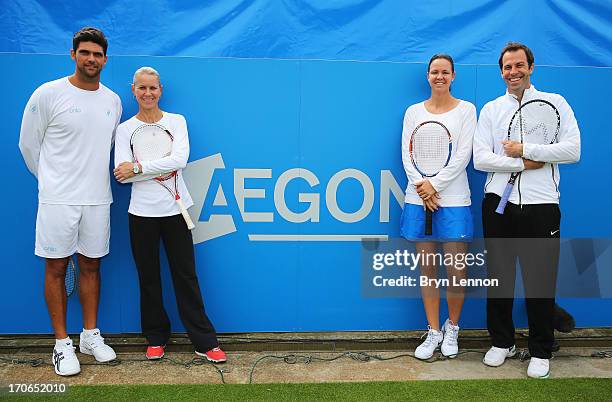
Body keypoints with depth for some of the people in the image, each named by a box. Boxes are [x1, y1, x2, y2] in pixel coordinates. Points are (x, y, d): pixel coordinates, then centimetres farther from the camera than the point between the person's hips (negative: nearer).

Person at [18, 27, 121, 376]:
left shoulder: (113, 101, 8)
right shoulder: (48, 94, -5)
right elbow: (29, 144, 3)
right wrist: (52, 180, 12)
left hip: (97, 199, 4)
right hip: (58, 199, -3)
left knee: (91, 266, 11)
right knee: (56, 268, 4)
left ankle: (91, 335, 23)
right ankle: (62, 343, 15)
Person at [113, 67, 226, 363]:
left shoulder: (176, 121, 4)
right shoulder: (125, 129, 4)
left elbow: (180, 160, -12)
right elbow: (121, 174, -6)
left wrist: (138, 168, -14)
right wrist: (161, 170, -14)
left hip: (174, 209, -1)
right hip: (142, 212, 1)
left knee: (186, 276, 3)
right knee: (148, 278, 9)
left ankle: (205, 342, 11)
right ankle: (156, 338, 26)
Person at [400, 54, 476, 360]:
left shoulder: (466, 110, 4)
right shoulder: (413, 112, 11)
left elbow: (462, 157, -5)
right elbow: (407, 155, 5)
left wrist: (435, 186, -12)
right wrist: (422, 187, -10)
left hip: (453, 200, -2)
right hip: (418, 200, 2)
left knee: (456, 272, 0)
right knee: (427, 269, 6)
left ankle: (452, 328, 23)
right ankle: (434, 331, 19)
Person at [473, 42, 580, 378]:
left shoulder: (555, 103, 6)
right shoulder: (490, 110, 10)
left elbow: (572, 150, -6)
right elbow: (480, 159, -2)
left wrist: (525, 150, -10)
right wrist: (525, 164, -10)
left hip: (541, 203, -2)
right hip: (499, 202, 2)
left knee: (540, 280, 4)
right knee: (499, 275, 10)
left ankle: (541, 351, 20)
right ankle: (502, 342, 27)